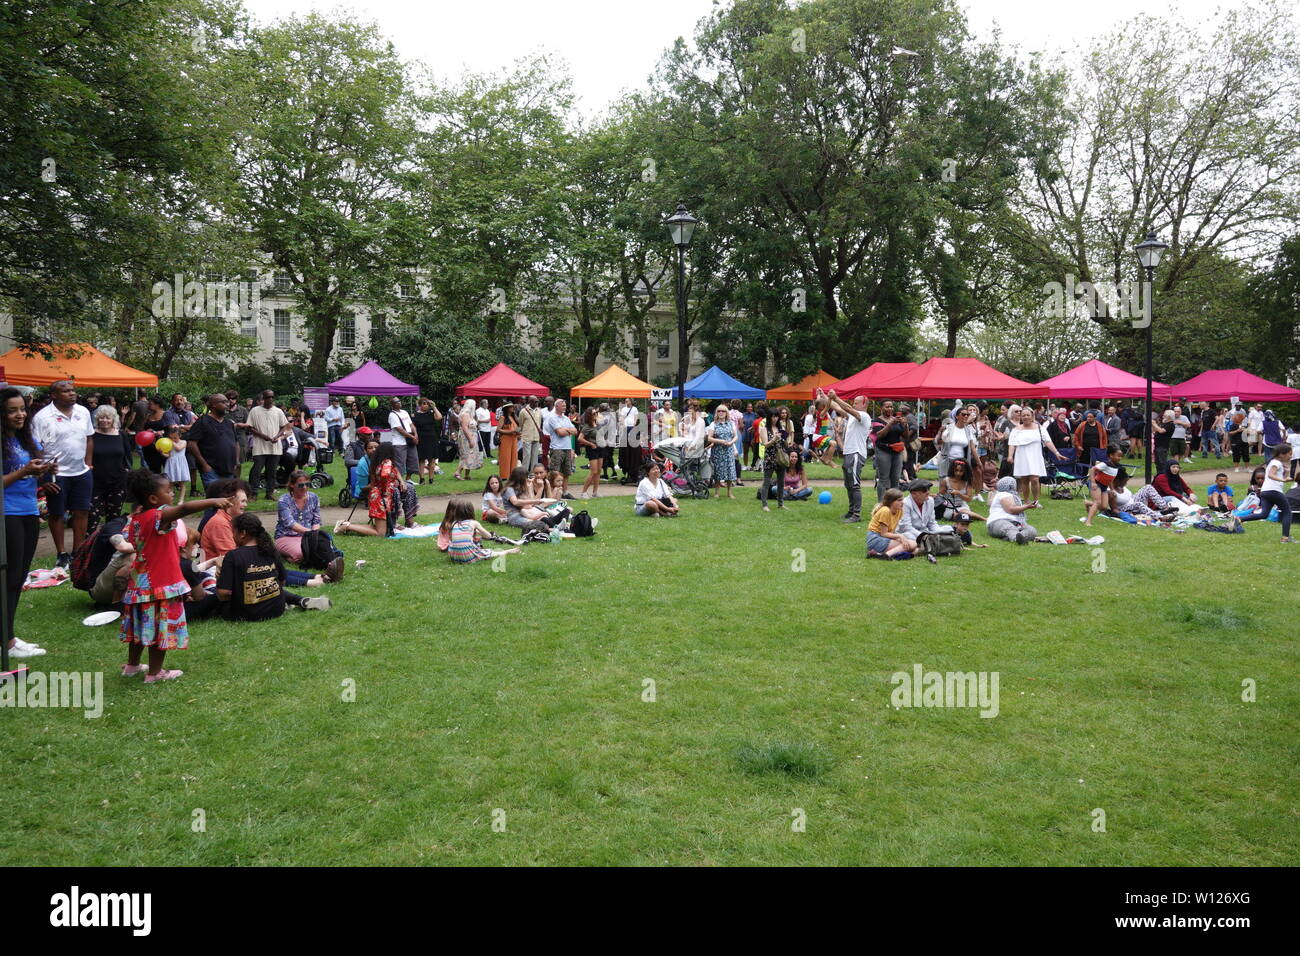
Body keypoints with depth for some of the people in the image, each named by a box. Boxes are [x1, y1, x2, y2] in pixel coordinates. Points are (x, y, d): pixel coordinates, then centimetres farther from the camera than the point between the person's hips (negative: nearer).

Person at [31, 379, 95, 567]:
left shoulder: (83, 412, 6)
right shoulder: (42, 417, -10)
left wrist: (88, 463, 11)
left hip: (82, 472, 5)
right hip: (57, 475, -5)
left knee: (82, 512, 8)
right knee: (56, 514, 6)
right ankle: (62, 554, 18)